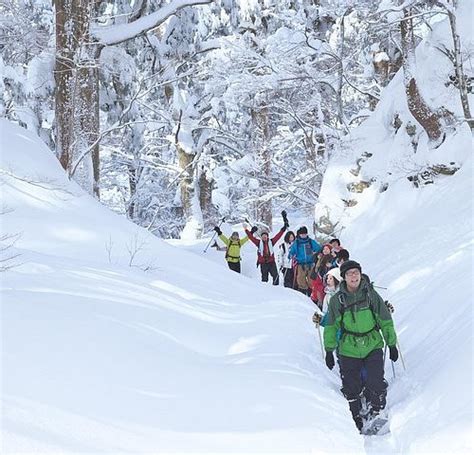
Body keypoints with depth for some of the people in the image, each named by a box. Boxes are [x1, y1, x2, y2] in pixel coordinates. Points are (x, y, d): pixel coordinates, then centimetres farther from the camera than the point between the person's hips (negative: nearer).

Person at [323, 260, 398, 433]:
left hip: (373, 346, -1)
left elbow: (385, 321, 6)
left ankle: (376, 414, 11)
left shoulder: (371, 294, -2)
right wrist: (329, 350, 6)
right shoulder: (336, 300, -2)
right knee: (351, 389, 4)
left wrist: (392, 344, 8)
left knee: (376, 383, -11)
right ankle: (356, 419, 21)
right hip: (349, 349, 1)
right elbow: (331, 326, 7)